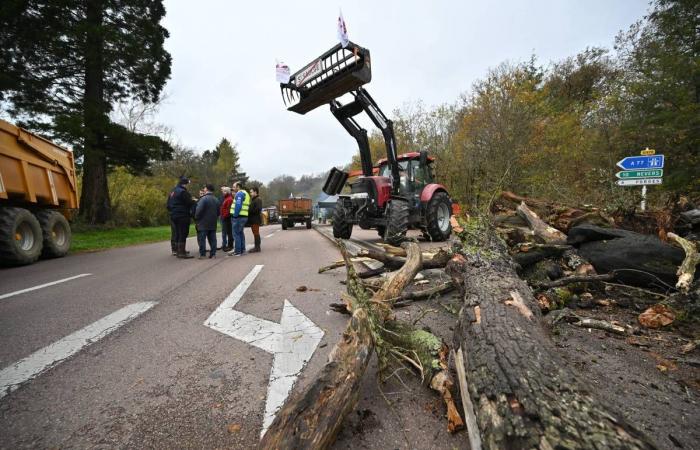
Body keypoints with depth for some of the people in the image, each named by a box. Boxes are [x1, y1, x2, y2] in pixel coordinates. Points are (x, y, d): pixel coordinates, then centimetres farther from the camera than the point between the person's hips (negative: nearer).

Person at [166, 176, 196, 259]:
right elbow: (189, 203, -16)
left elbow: (168, 205, 19)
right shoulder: (182, 191, -14)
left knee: (177, 234, 15)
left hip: (174, 216, 9)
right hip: (182, 216, -9)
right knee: (183, 234, -6)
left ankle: (177, 251, 21)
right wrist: (194, 201, 3)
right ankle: (182, 253, -5)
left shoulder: (172, 191, 16)